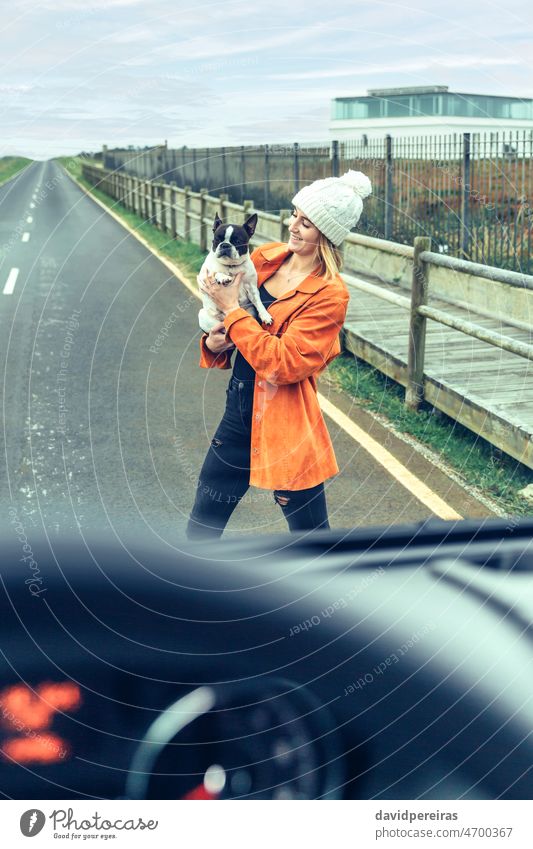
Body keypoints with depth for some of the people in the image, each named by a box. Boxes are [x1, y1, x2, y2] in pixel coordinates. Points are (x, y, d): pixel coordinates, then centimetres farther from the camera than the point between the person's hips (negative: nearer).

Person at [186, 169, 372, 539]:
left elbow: (284, 363, -23)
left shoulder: (330, 294, -16)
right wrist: (214, 342, -5)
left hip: (286, 429, -6)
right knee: (202, 525, 17)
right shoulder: (265, 257, 3)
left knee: (310, 531, 9)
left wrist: (232, 310, -18)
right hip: (239, 413, 7)